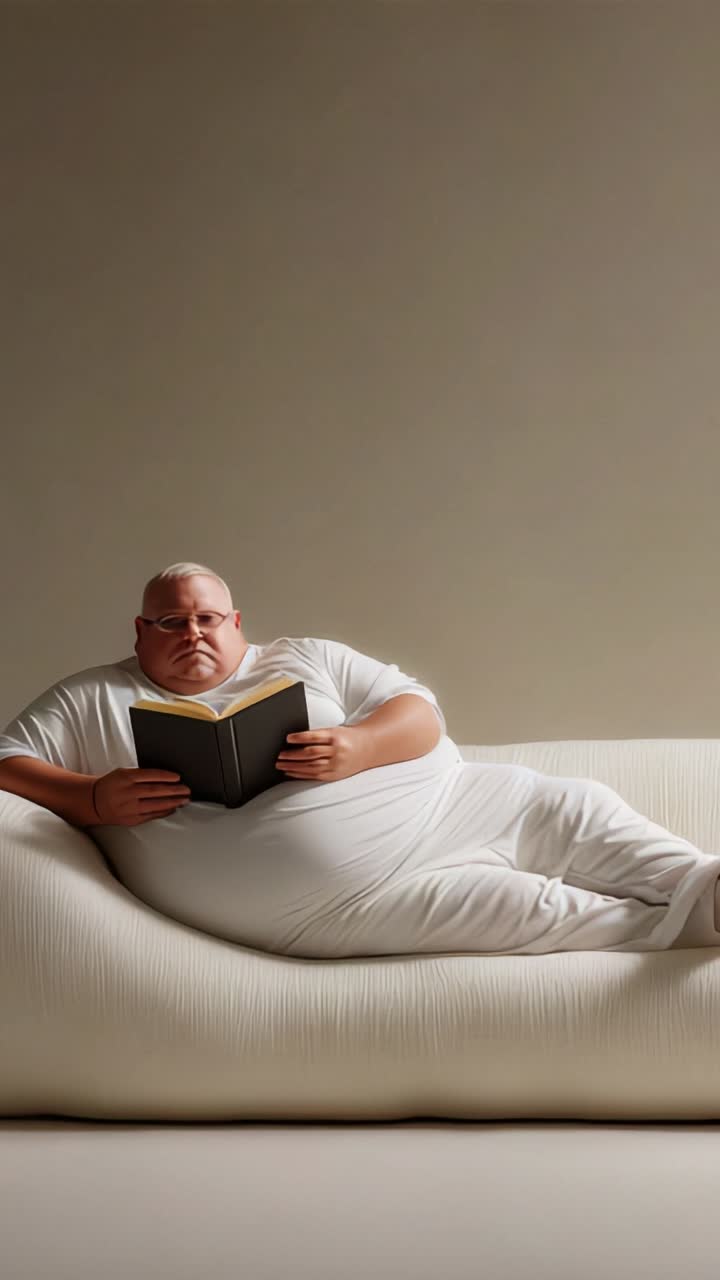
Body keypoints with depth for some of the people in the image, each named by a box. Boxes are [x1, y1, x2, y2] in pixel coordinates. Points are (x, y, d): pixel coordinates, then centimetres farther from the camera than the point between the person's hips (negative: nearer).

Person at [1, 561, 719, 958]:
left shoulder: (302, 658, 17)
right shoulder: (95, 702, 12)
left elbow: (421, 713, 10)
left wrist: (357, 747, -14)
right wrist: (93, 798, -13)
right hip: (338, 889, -5)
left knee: (573, 807, -11)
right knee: (520, 906, -20)